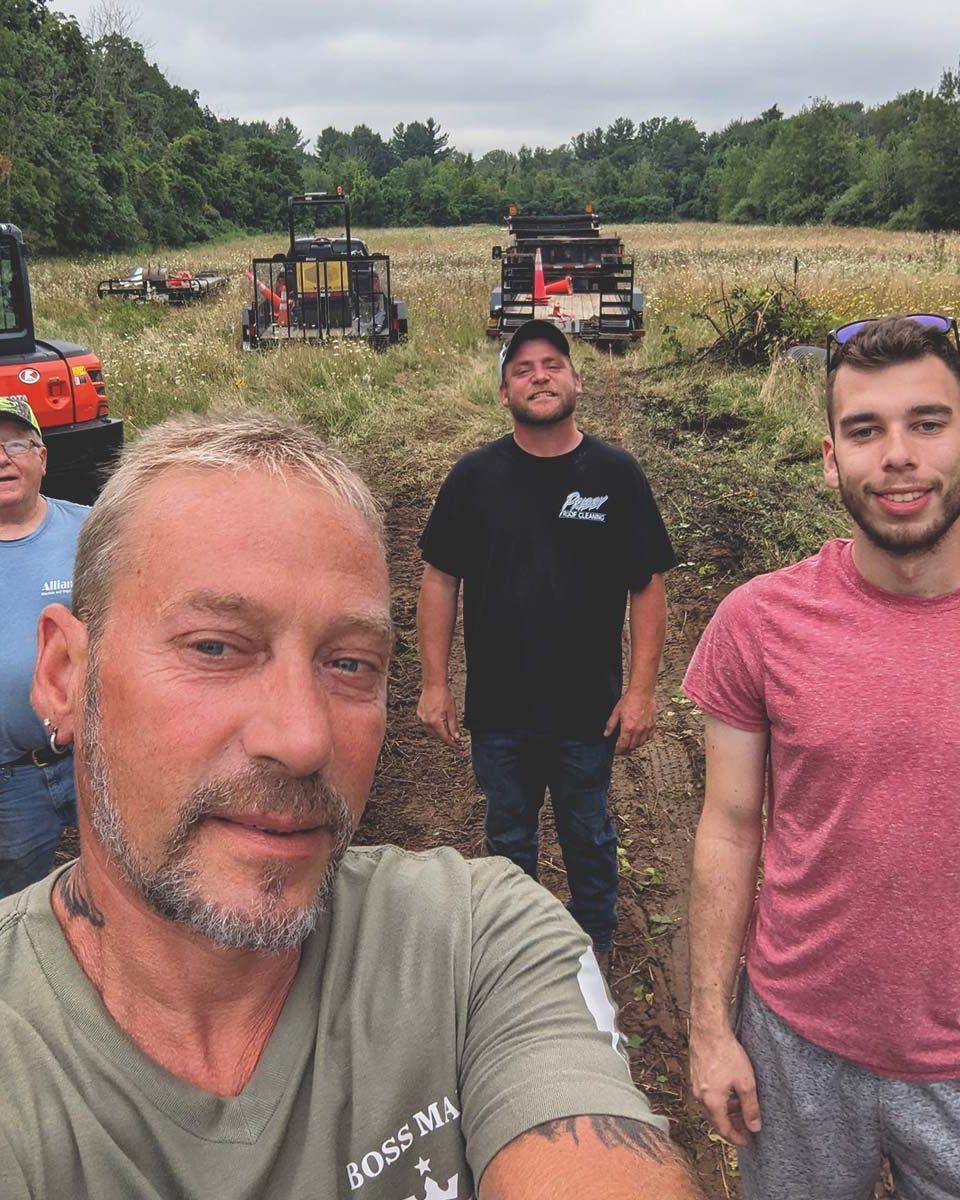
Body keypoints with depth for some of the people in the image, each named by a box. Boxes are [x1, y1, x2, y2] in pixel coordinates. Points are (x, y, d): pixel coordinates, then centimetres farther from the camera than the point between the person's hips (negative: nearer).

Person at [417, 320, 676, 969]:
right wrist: (435, 685, -2)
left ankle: (595, 941, 43)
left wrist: (642, 690, -9)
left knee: (589, 839, 18)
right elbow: (441, 580, 1)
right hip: (498, 708, 1)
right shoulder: (475, 476, -2)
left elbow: (648, 587, -4)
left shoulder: (617, 474, -5)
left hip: (589, 709, -1)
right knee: (507, 840, 19)